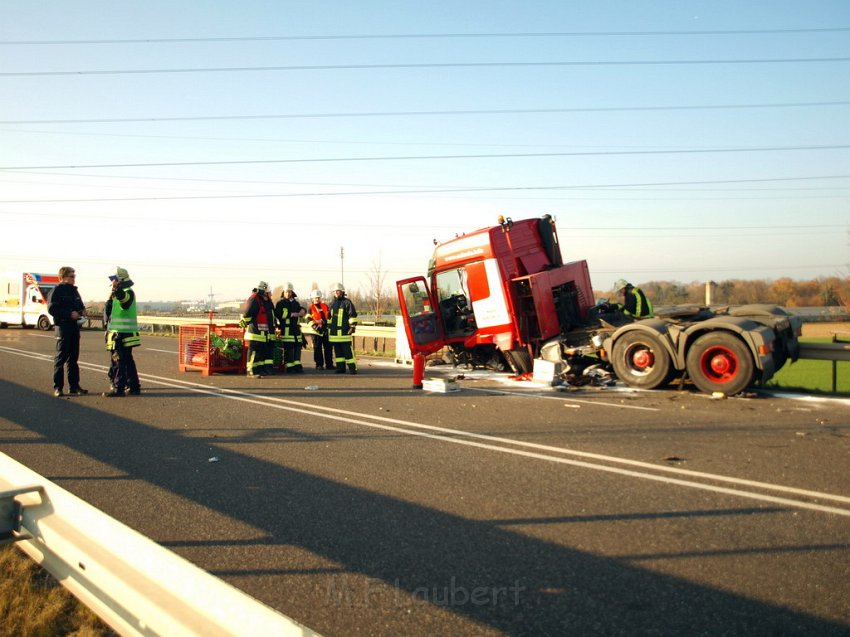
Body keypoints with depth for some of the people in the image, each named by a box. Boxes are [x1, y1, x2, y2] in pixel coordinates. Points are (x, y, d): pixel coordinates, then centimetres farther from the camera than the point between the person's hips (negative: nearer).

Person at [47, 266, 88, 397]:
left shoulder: (74, 290, 17)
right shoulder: (57, 291, -6)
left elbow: (80, 305, 26)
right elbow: (52, 309, -14)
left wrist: (82, 311, 3)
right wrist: (69, 314, -20)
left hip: (74, 326, 7)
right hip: (63, 326, -7)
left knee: (74, 358, 10)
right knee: (61, 357, -4)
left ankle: (74, 386, 15)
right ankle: (58, 387, 1)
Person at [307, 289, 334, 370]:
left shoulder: (325, 306, 11)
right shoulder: (310, 308, -1)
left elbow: (330, 316, 19)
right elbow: (309, 320, -7)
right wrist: (315, 327, -18)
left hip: (326, 330, 4)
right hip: (316, 331, -4)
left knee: (328, 348, 5)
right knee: (317, 348, 0)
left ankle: (329, 364, 11)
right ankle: (319, 365, 7)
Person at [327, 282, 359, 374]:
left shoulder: (347, 302, -3)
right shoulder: (332, 303, 18)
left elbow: (353, 315, -7)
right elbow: (329, 316, 26)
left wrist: (352, 326, -12)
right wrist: (328, 327, 22)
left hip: (344, 331, -6)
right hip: (334, 332, 6)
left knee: (348, 351, -7)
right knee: (337, 351, 8)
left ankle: (352, 368, -5)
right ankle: (340, 367, 14)